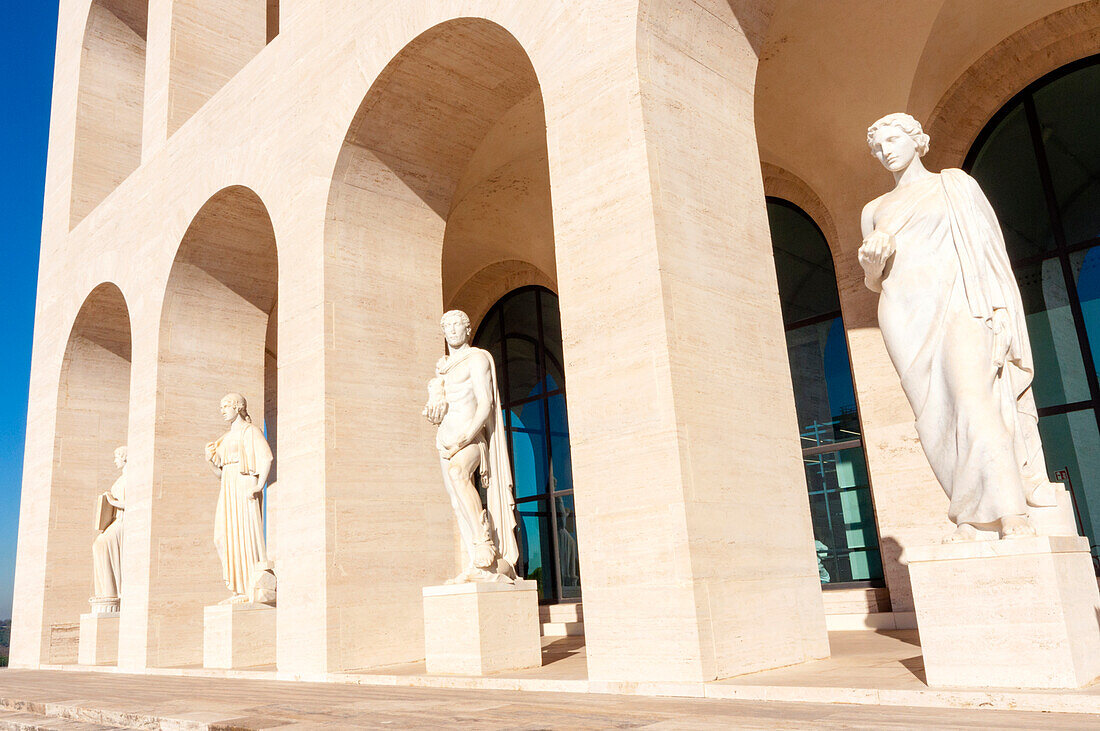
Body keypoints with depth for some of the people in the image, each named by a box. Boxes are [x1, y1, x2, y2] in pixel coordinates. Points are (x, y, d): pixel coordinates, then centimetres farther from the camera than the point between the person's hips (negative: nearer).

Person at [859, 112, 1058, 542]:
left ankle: (1012, 513, -25)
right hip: (905, 312, 3)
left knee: (971, 394, -22)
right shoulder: (875, 211, 23)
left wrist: (1000, 307, -6)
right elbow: (872, 282, 21)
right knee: (936, 413, -7)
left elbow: (988, 246, 7)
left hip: (956, 301, -3)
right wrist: (870, 260, -3)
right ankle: (969, 518, -5)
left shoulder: (956, 184, 15)